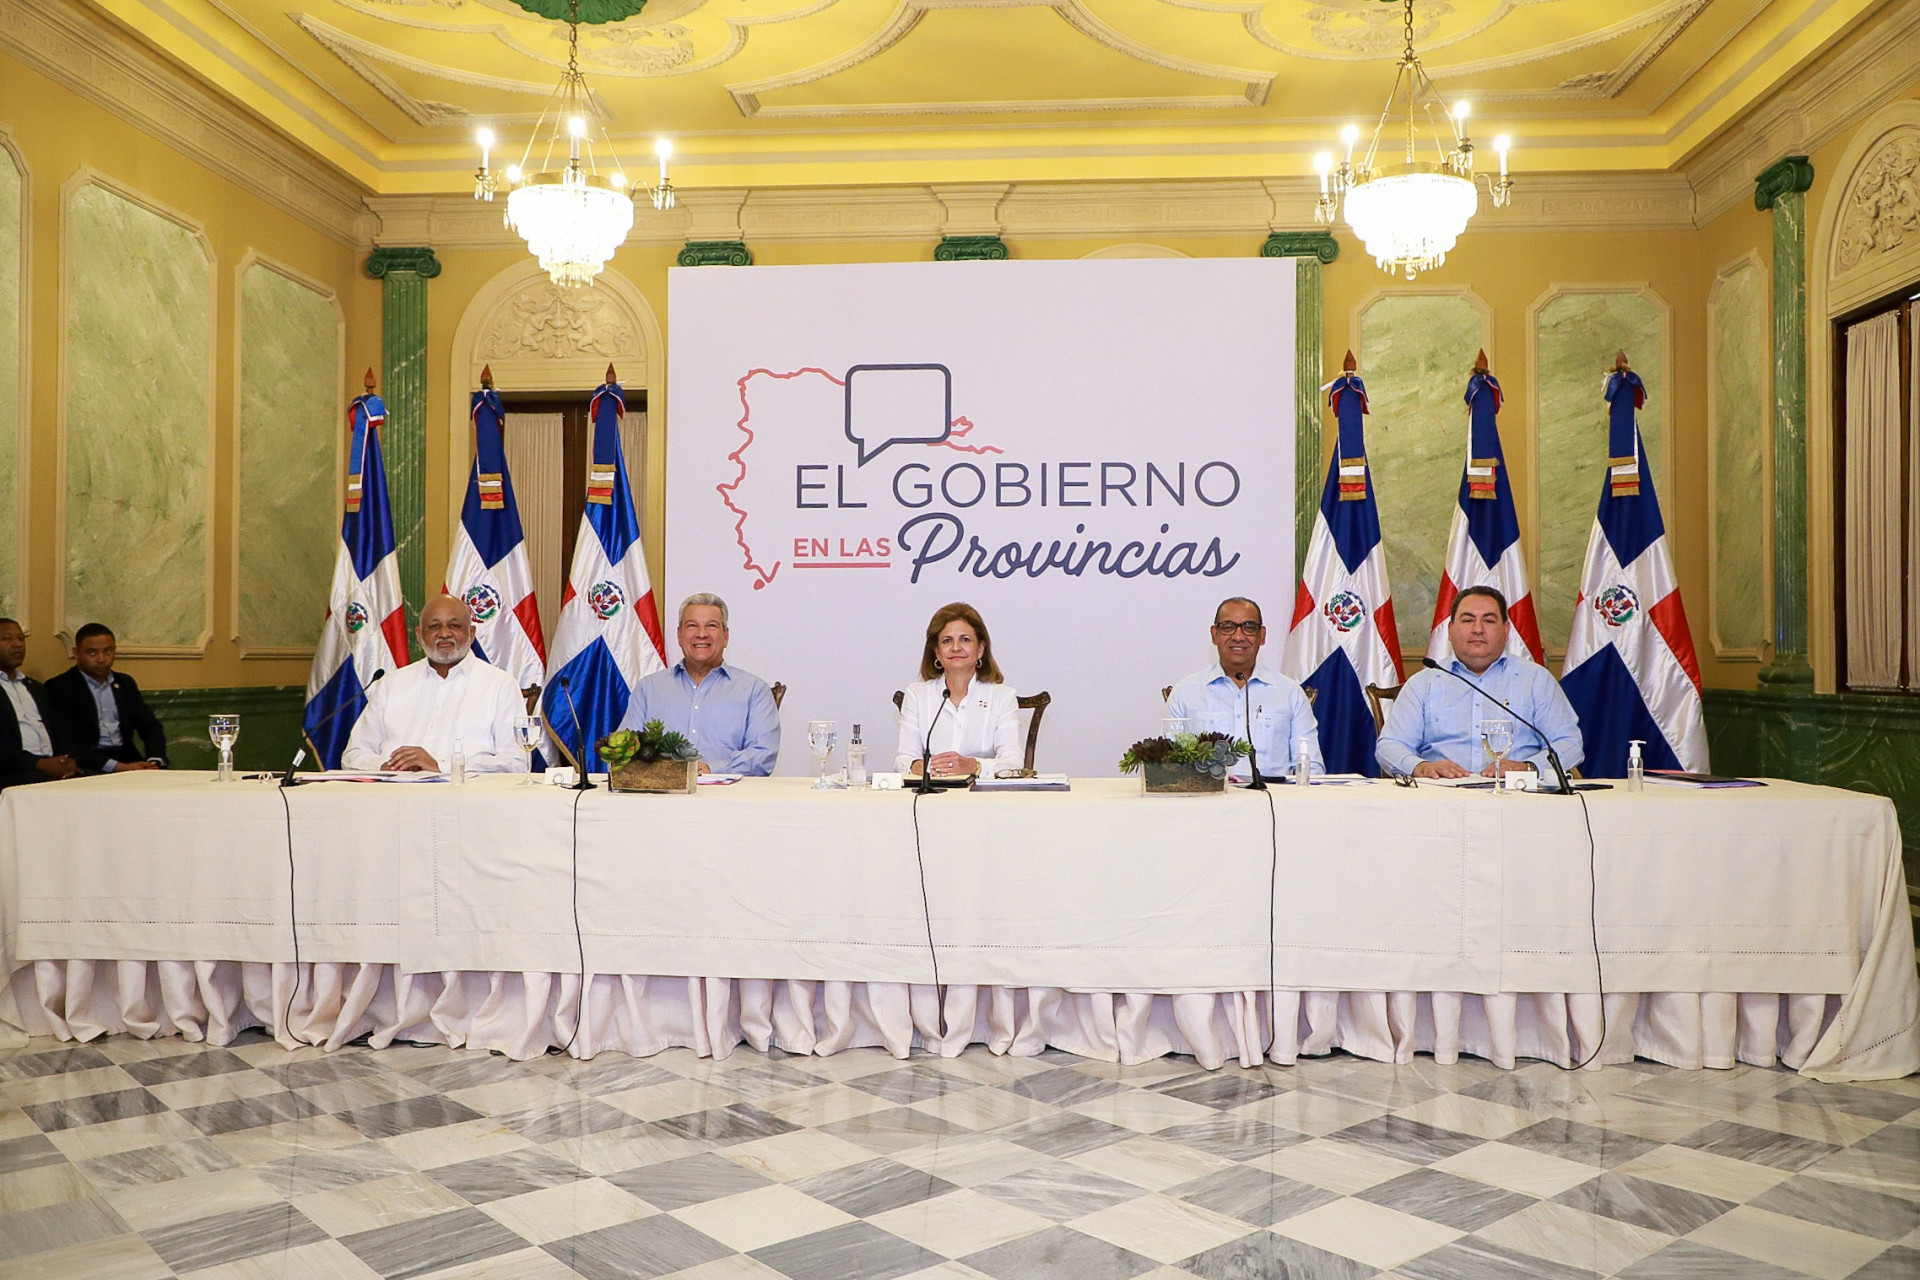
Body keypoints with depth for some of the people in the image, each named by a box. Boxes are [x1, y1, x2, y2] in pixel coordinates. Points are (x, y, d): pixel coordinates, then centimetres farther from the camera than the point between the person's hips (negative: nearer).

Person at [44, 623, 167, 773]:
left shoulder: (125, 683, 18)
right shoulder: (58, 687, 1)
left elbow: (151, 726, 13)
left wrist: (155, 760, -9)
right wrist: (117, 767, -20)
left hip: (127, 758, 5)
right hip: (88, 767, -5)